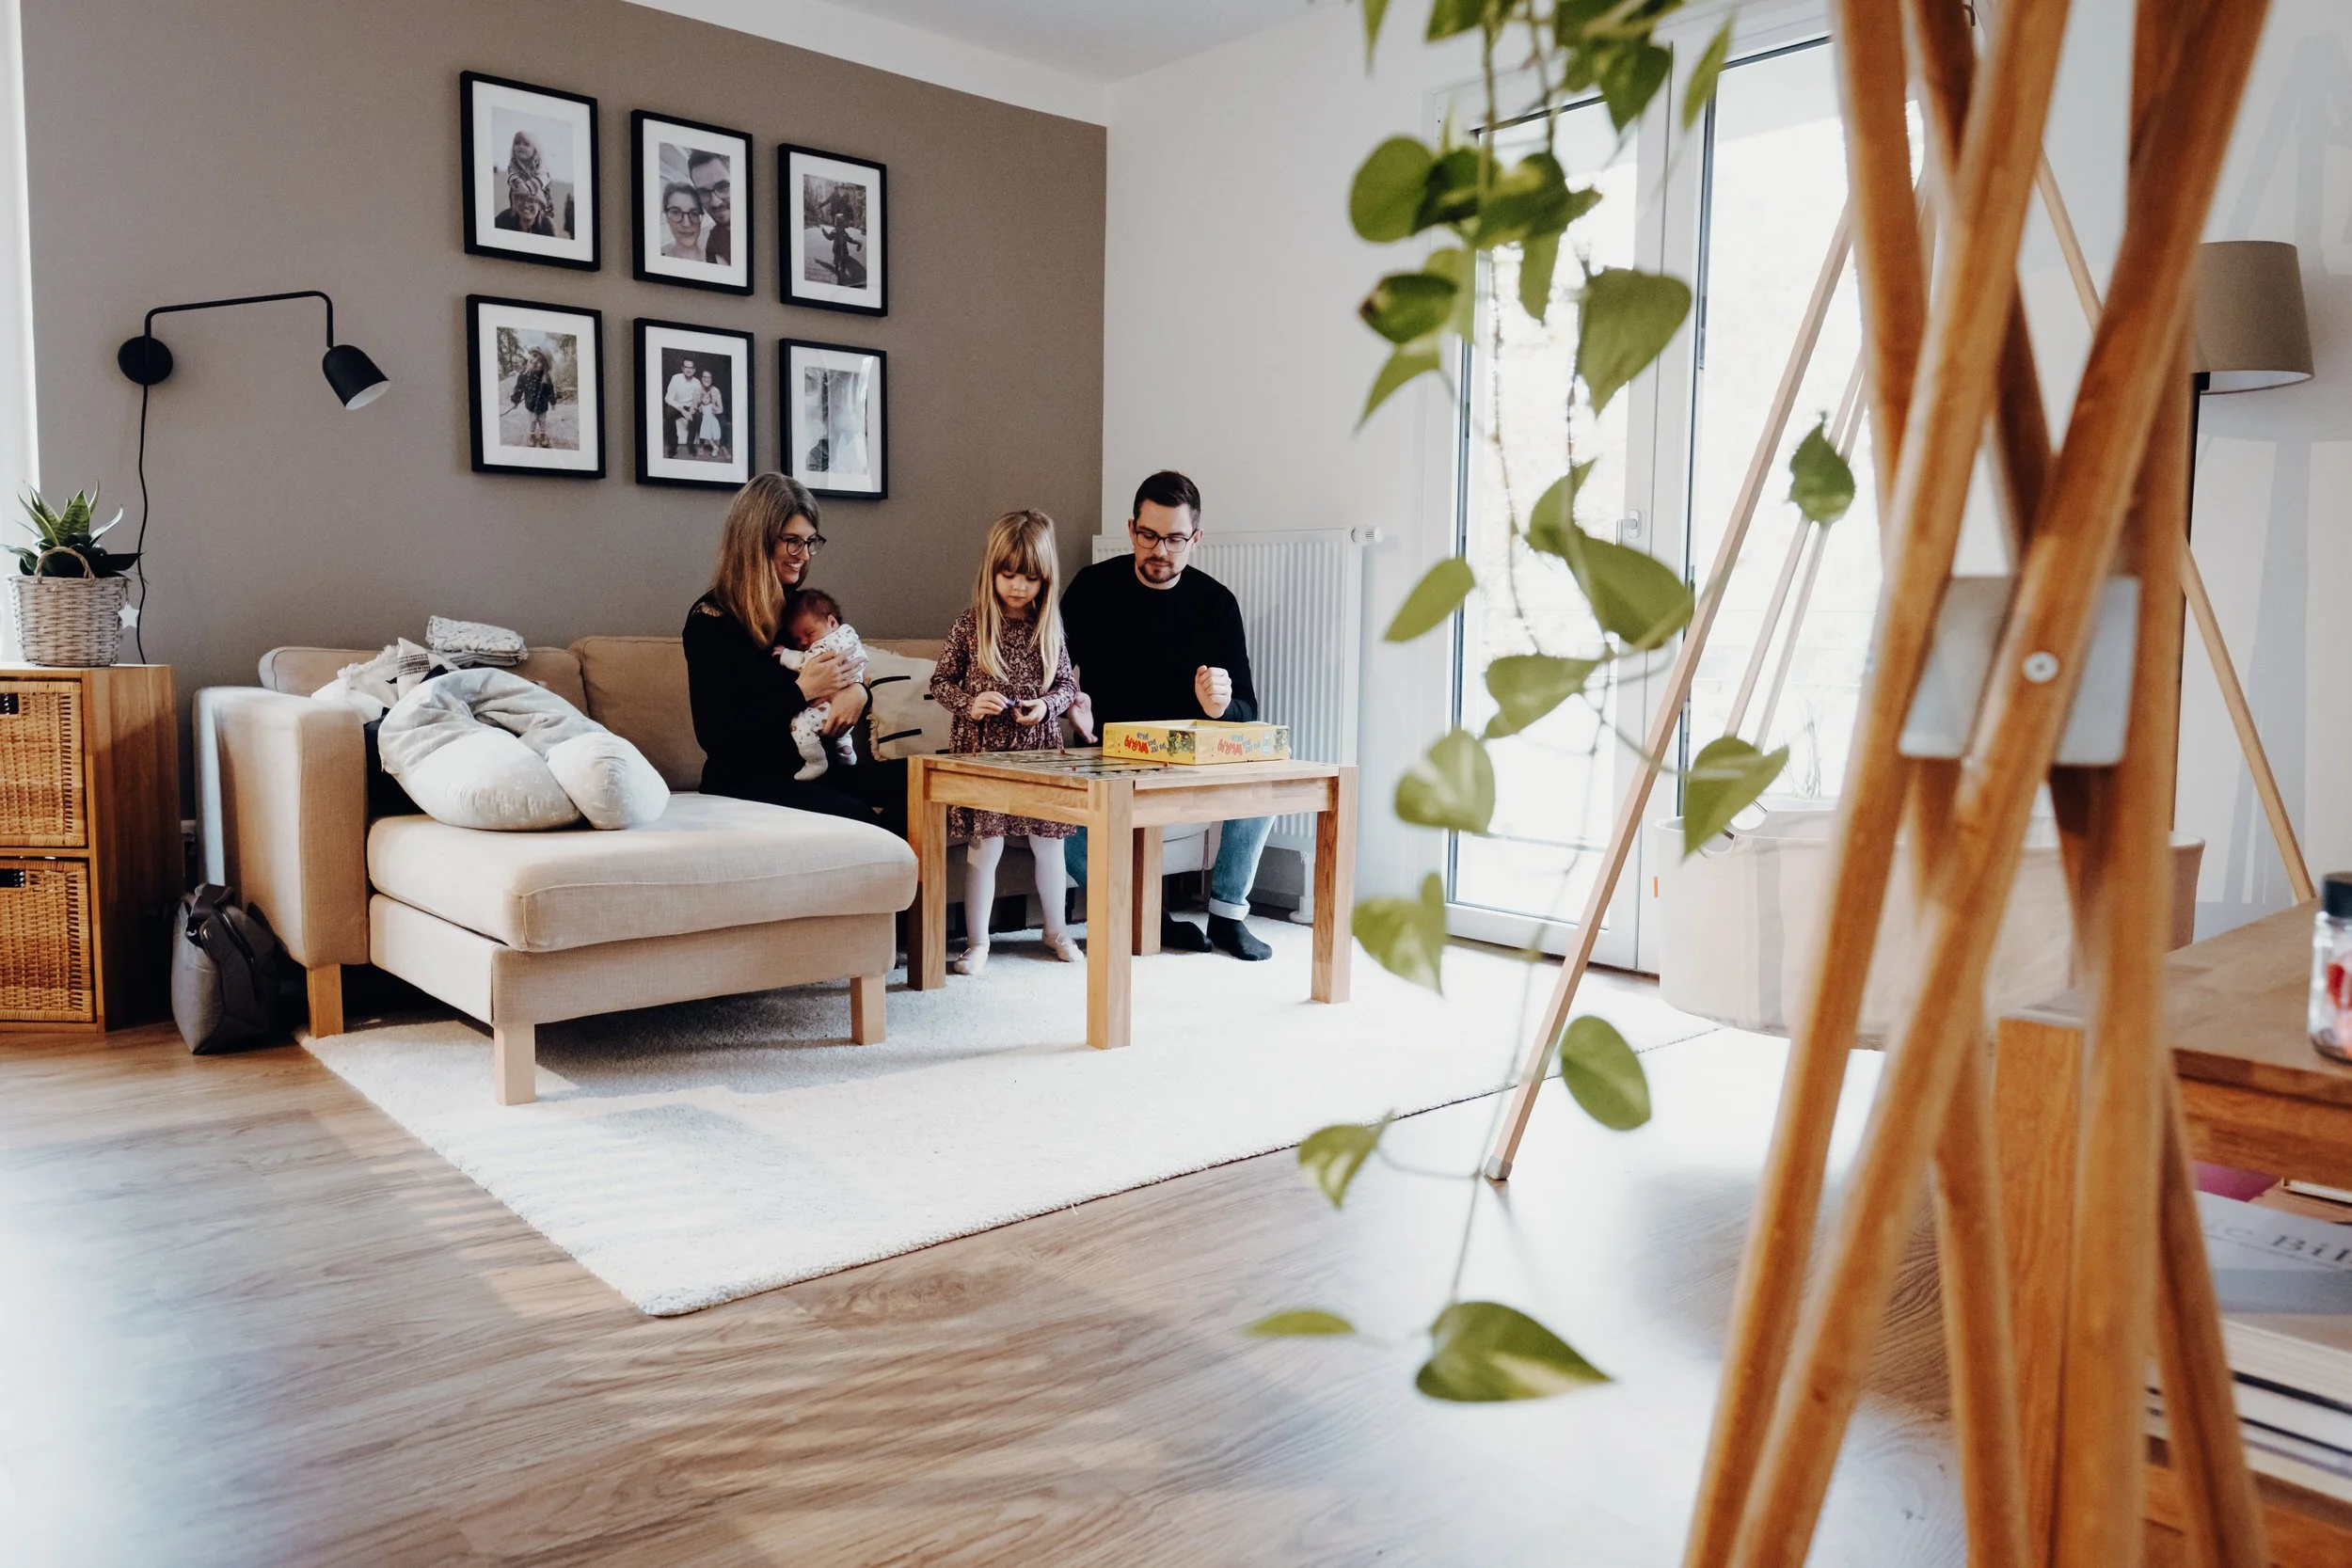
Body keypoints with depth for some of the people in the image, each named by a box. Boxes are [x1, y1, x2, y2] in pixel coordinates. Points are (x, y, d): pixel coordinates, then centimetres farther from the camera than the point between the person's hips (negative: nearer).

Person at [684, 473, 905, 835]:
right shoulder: (711, 618, -7)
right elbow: (715, 737, -13)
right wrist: (802, 691, -13)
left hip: (810, 769, 7)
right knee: (860, 819, -32)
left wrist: (856, 692, -4)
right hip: (744, 780, -7)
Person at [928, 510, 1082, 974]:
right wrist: (969, 702, -16)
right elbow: (940, 683, 2)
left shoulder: (1050, 627, 3)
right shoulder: (969, 626, -4)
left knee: (1048, 843, 11)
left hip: (1039, 749, 3)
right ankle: (977, 941, 12)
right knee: (985, 846, -2)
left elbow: (1068, 684, 9)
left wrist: (1045, 705, -11)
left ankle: (1056, 930, 30)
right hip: (982, 752, -3)